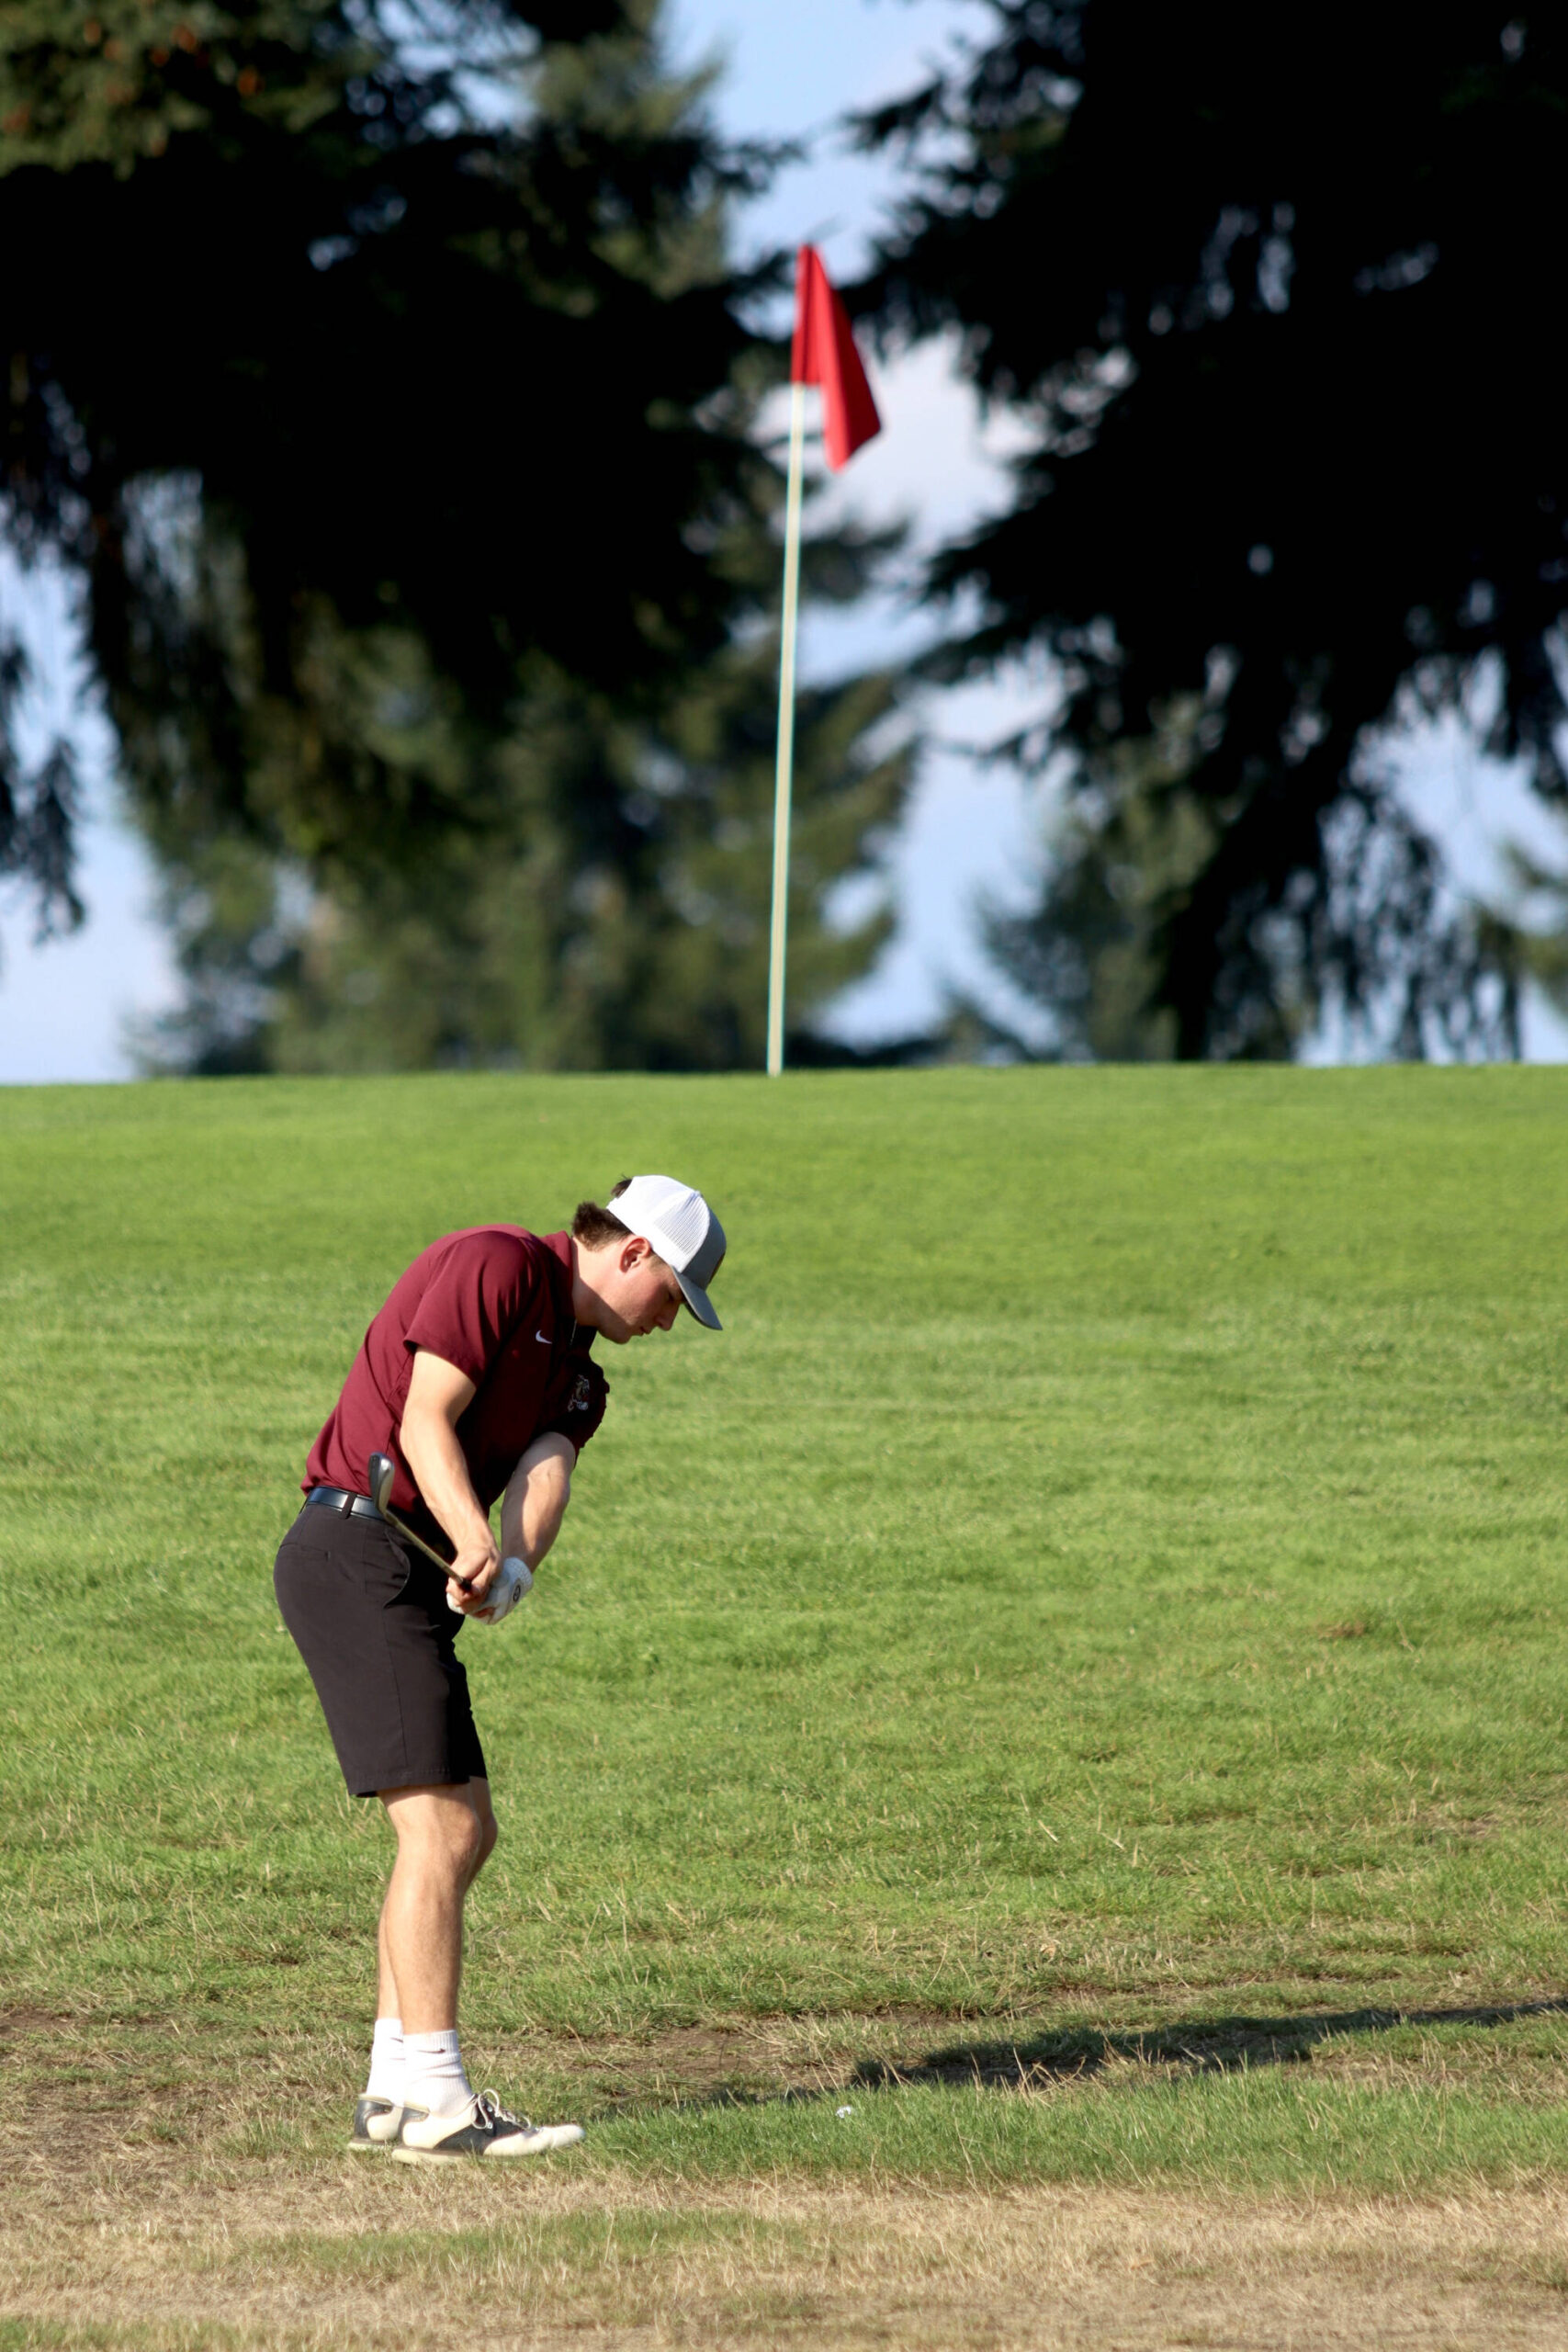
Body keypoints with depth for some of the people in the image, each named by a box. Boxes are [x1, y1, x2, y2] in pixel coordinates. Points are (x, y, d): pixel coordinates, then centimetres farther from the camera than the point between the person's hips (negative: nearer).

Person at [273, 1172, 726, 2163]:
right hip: (358, 1550, -10)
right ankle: (435, 2101, -17)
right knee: (440, 1828, -14)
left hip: (407, 1577, 10)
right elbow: (425, 1421, -15)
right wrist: (476, 1541, -29)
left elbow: (543, 1475, -2)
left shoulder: (578, 1377, 19)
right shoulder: (497, 1264, -6)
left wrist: (509, 1565, -24)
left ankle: (395, 2090, 15)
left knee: (466, 1833, 11)